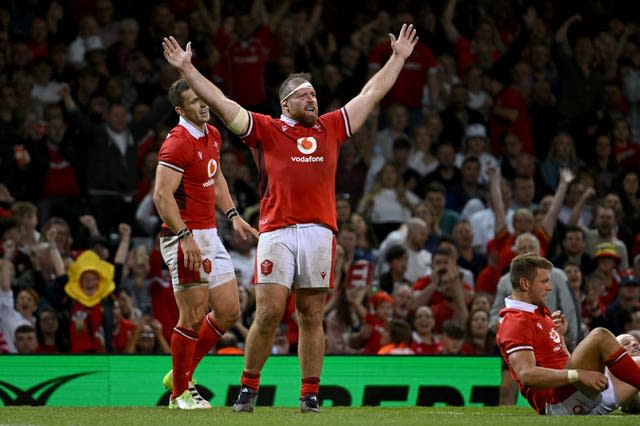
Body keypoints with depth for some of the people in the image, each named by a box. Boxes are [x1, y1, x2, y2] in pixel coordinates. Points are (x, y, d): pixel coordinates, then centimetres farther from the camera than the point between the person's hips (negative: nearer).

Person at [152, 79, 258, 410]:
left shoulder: (212, 136, 12)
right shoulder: (177, 144, -16)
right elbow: (162, 196, -22)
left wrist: (232, 215, 19)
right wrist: (185, 237, -27)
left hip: (209, 235, 9)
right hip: (186, 238, -9)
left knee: (229, 312, 10)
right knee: (194, 317, -6)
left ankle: (182, 374, 23)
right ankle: (180, 394, 7)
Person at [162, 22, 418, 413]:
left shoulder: (331, 128, 18)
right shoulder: (266, 129, 10)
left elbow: (372, 94, 27)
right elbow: (220, 102, 6)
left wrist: (398, 58, 30)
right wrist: (187, 69, 1)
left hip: (319, 231, 2)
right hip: (277, 231, -2)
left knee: (311, 317, 4)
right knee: (269, 313, -7)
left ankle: (311, 394, 7)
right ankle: (249, 387, 5)